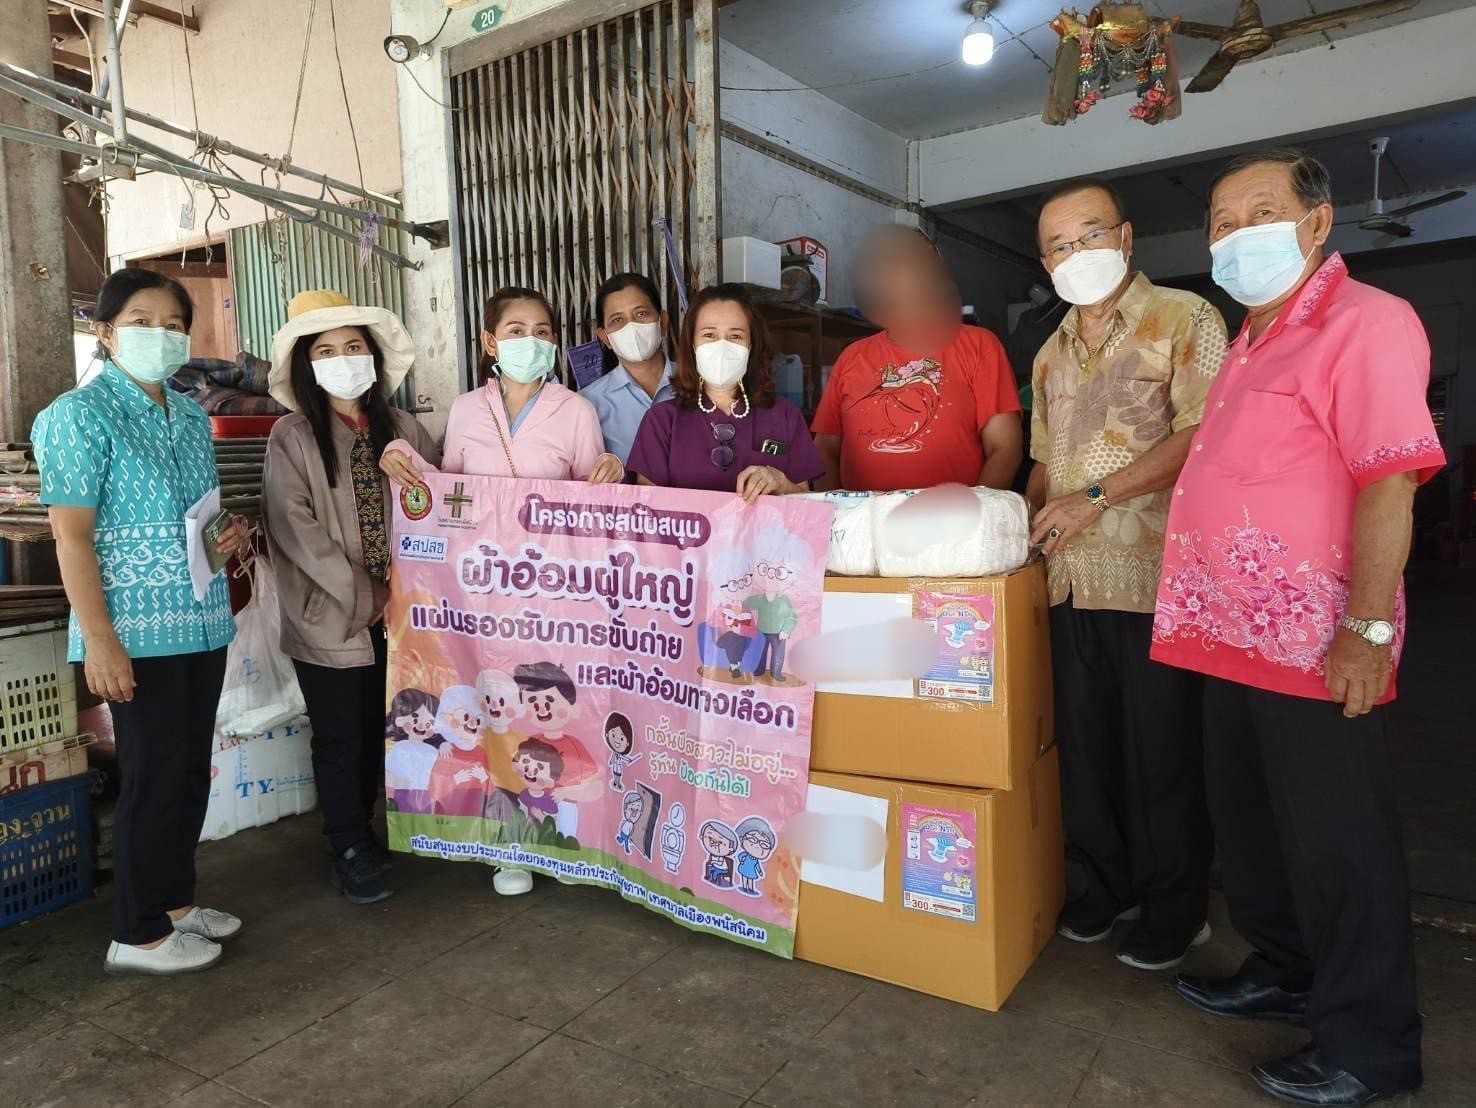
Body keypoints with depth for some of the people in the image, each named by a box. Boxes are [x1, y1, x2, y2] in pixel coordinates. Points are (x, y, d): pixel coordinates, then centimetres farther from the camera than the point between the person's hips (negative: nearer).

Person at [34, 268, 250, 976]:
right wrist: (99, 639, -19)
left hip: (202, 625, 7)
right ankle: (138, 935, 16)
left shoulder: (192, 418, 12)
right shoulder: (79, 416, -10)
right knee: (152, 778, 1)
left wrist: (233, 531, 1)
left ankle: (176, 900, 31)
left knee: (191, 770, 15)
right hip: (139, 632, -7)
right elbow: (72, 538, -14)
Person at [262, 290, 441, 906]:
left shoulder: (403, 429, 6)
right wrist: (365, 598, -13)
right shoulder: (292, 438, -5)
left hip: (398, 614, 4)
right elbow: (298, 530, -12)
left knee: (382, 731, 14)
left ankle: (362, 830, 34)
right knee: (340, 739, 7)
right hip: (331, 618, -3)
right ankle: (351, 851, 24)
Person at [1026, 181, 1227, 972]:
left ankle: (1175, 908, 21)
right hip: (1072, 578, 6)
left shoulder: (1184, 320, -1)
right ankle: (1110, 883, 30)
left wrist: (1098, 497, -19)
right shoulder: (1051, 354, 17)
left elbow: (1200, 434, -13)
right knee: (1085, 740, 12)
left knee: (1160, 747, 3)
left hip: (1153, 574, -6)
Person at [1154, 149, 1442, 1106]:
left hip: (1314, 643, -9)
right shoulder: (1255, 340, 17)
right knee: (1251, 822, 20)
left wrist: (1366, 628, -23)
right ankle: (1284, 975, 39)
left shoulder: (1364, 322, -12)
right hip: (1236, 633, 9)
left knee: (1336, 844, 4)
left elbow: (1389, 481, -20)